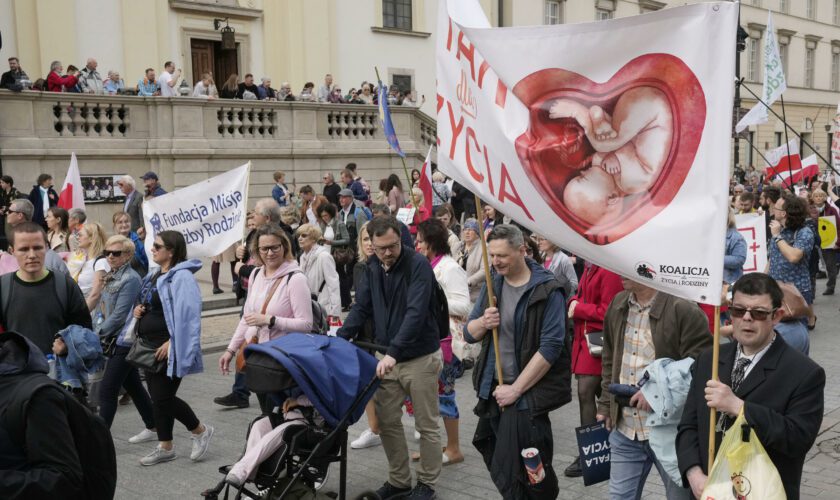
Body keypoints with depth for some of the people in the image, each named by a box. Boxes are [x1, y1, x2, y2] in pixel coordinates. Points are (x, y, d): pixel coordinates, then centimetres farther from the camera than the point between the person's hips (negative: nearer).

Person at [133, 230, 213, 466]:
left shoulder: (181, 277, -16)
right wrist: (139, 310, 5)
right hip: (152, 347, 9)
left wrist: (171, 343, -25)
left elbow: (187, 316, -23)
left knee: (162, 397, -3)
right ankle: (165, 447, 22)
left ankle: (200, 431, 17)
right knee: (159, 396, 11)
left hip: (169, 349, -9)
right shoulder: (155, 276, 13)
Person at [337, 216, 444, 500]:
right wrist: (338, 342, -7)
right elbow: (361, 308, 5)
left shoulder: (418, 265, -17)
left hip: (420, 357, -5)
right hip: (386, 356, 6)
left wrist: (393, 353, -35)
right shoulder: (372, 268, 3)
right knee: (387, 422, 9)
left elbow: (416, 313, -27)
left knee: (426, 425, 5)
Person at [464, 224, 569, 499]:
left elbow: (550, 347, -17)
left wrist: (516, 389, -17)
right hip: (493, 388, 6)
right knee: (497, 463, 13)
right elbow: (469, 333, 12)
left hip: (528, 392, -6)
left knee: (513, 471, -6)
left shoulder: (547, 290, -12)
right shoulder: (492, 284, 8)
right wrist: (482, 323, -11)